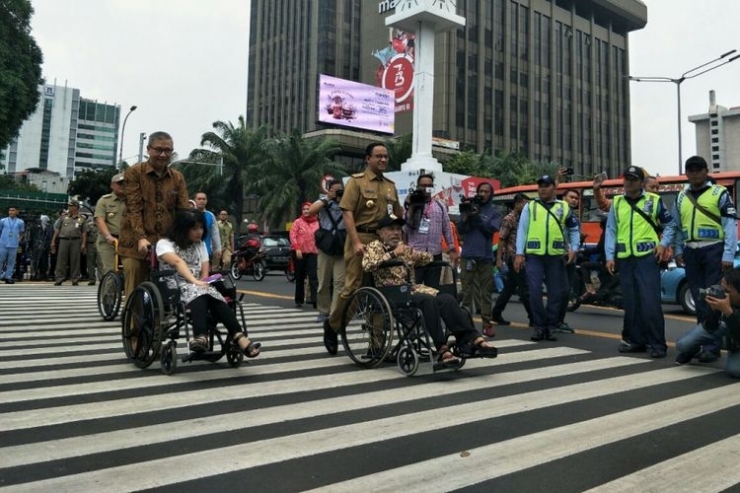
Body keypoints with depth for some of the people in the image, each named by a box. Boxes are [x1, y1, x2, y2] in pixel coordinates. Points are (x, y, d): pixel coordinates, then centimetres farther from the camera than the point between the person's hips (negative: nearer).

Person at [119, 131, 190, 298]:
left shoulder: (177, 177, 12)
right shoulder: (133, 173, 2)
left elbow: (184, 210, 4)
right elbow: (134, 209, -7)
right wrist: (141, 238, -22)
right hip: (136, 244, -3)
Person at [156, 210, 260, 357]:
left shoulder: (200, 245, 19)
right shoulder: (165, 243, 2)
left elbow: (205, 271, 10)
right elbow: (177, 262, -18)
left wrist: (202, 283, -13)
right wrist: (194, 281, -35)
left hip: (198, 287, 4)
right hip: (174, 289, -4)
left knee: (215, 298, -32)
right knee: (197, 294, -39)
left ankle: (239, 338, -51)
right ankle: (202, 337, -63)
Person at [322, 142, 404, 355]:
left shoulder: (390, 185, 16)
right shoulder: (357, 181, 0)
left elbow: (398, 215, 22)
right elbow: (347, 212, -8)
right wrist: (356, 241, -18)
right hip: (361, 238, -5)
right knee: (353, 286, -6)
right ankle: (332, 324, 17)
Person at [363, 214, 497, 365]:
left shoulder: (404, 247, 25)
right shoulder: (375, 246, 8)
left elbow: (429, 257, 29)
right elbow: (366, 265, -14)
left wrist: (417, 255, 6)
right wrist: (393, 254, -17)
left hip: (412, 287, 6)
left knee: (447, 299, -22)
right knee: (428, 300, -34)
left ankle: (472, 339, -29)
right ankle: (442, 349, -38)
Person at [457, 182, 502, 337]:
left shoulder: (494, 212, 7)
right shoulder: (469, 207, 9)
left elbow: (492, 229, -10)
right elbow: (460, 230, 3)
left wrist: (478, 217, -17)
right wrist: (465, 216, -13)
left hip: (486, 255, -1)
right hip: (468, 254, 1)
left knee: (486, 290, 2)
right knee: (467, 288, 3)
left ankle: (487, 322, 4)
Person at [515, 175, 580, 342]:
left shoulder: (564, 207, 11)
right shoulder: (529, 207, 8)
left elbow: (574, 229, 15)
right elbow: (522, 230, 3)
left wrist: (574, 248, 0)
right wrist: (519, 253, -4)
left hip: (556, 256, 1)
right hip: (534, 255, -1)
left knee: (556, 292, 4)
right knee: (535, 291, -6)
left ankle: (550, 326, 15)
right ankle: (539, 326, 6)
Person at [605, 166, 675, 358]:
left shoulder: (654, 200, 5)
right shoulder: (617, 203, 11)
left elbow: (670, 224, 13)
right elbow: (611, 230, 9)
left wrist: (663, 243, -3)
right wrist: (610, 256, 2)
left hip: (647, 257, -3)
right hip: (625, 259, 3)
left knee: (650, 301, -8)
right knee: (630, 302, 8)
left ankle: (657, 343, -1)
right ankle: (635, 340, 17)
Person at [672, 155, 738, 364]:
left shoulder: (720, 193, -1)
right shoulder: (681, 197, 14)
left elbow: (730, 225, -6)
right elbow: (677, 226, 18)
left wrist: (728, 255, -13)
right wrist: (678, 251, 9)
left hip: (713, 250, -5)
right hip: (691, 252, 5)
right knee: (699, 300, 10)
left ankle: (712, 346, -7)